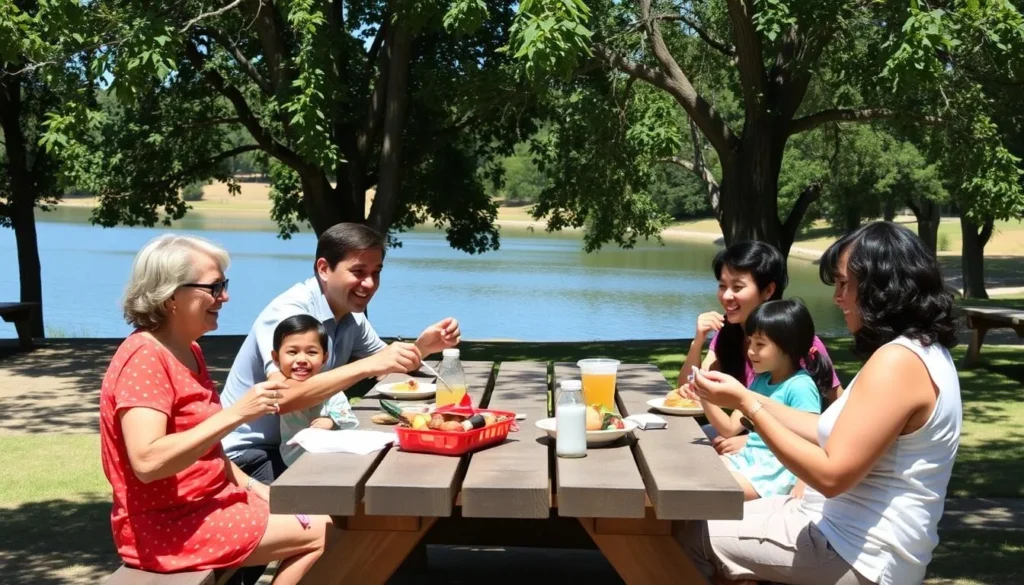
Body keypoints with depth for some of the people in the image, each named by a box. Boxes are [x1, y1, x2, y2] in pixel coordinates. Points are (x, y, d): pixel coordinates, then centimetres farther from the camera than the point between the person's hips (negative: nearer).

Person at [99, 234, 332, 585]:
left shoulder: (189, 352, 10)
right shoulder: (144, 358, -20)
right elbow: (148, 461, -32)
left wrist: (252, 487, 6)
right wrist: (235, 414, -31)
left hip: (208, 502, 9)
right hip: (167, 524, -9)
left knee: (321, 520, 9)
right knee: (320, 536, -8)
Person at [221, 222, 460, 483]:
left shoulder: (351, 316, 2)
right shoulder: (289, 311, -23)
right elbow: (282, 396, -36)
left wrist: (422, 346, -9)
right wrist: (369, 365, -40)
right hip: (250, 453, -8)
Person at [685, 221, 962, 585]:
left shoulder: (897, 361, -23)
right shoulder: (920, 350, 10)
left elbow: (831, 475, -24)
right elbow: (836, 434, 11)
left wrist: (747, 404, -19)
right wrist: (754, 399, 7)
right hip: (846, 528, 10)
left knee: (695, 537, -6)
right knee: (710, 520, 14)